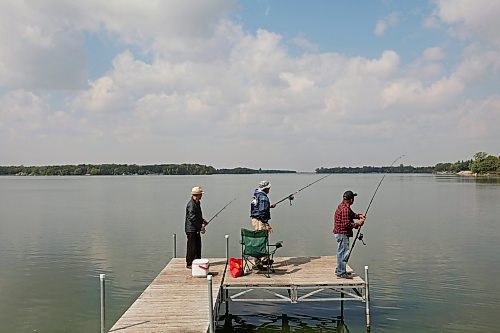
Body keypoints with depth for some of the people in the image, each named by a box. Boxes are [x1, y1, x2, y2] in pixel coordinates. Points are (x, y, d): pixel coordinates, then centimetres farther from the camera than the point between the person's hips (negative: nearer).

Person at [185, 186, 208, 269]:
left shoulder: (197, 203, 14)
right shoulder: (191, 204, -19)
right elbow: (192, 218, -25)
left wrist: (202, 220, 12)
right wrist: (201, 225, -21)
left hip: (196, 229, 10)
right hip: (191, 229, -10)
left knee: (198, 246, 16)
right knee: (192, 247, -4)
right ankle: (189, 264, 4)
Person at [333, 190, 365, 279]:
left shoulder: (343, 206, 12)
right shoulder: (345, 209, -21)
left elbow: (351, 214, 24)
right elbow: (346, 224, -23)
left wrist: (359, 216, 7)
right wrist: (358, 224, -14)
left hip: (340, 233, 11)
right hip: (342, 233, -11)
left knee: (341, 252, 19)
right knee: (344, 252, -8)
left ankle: (339, 270, 30)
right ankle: (341, 273, -5)